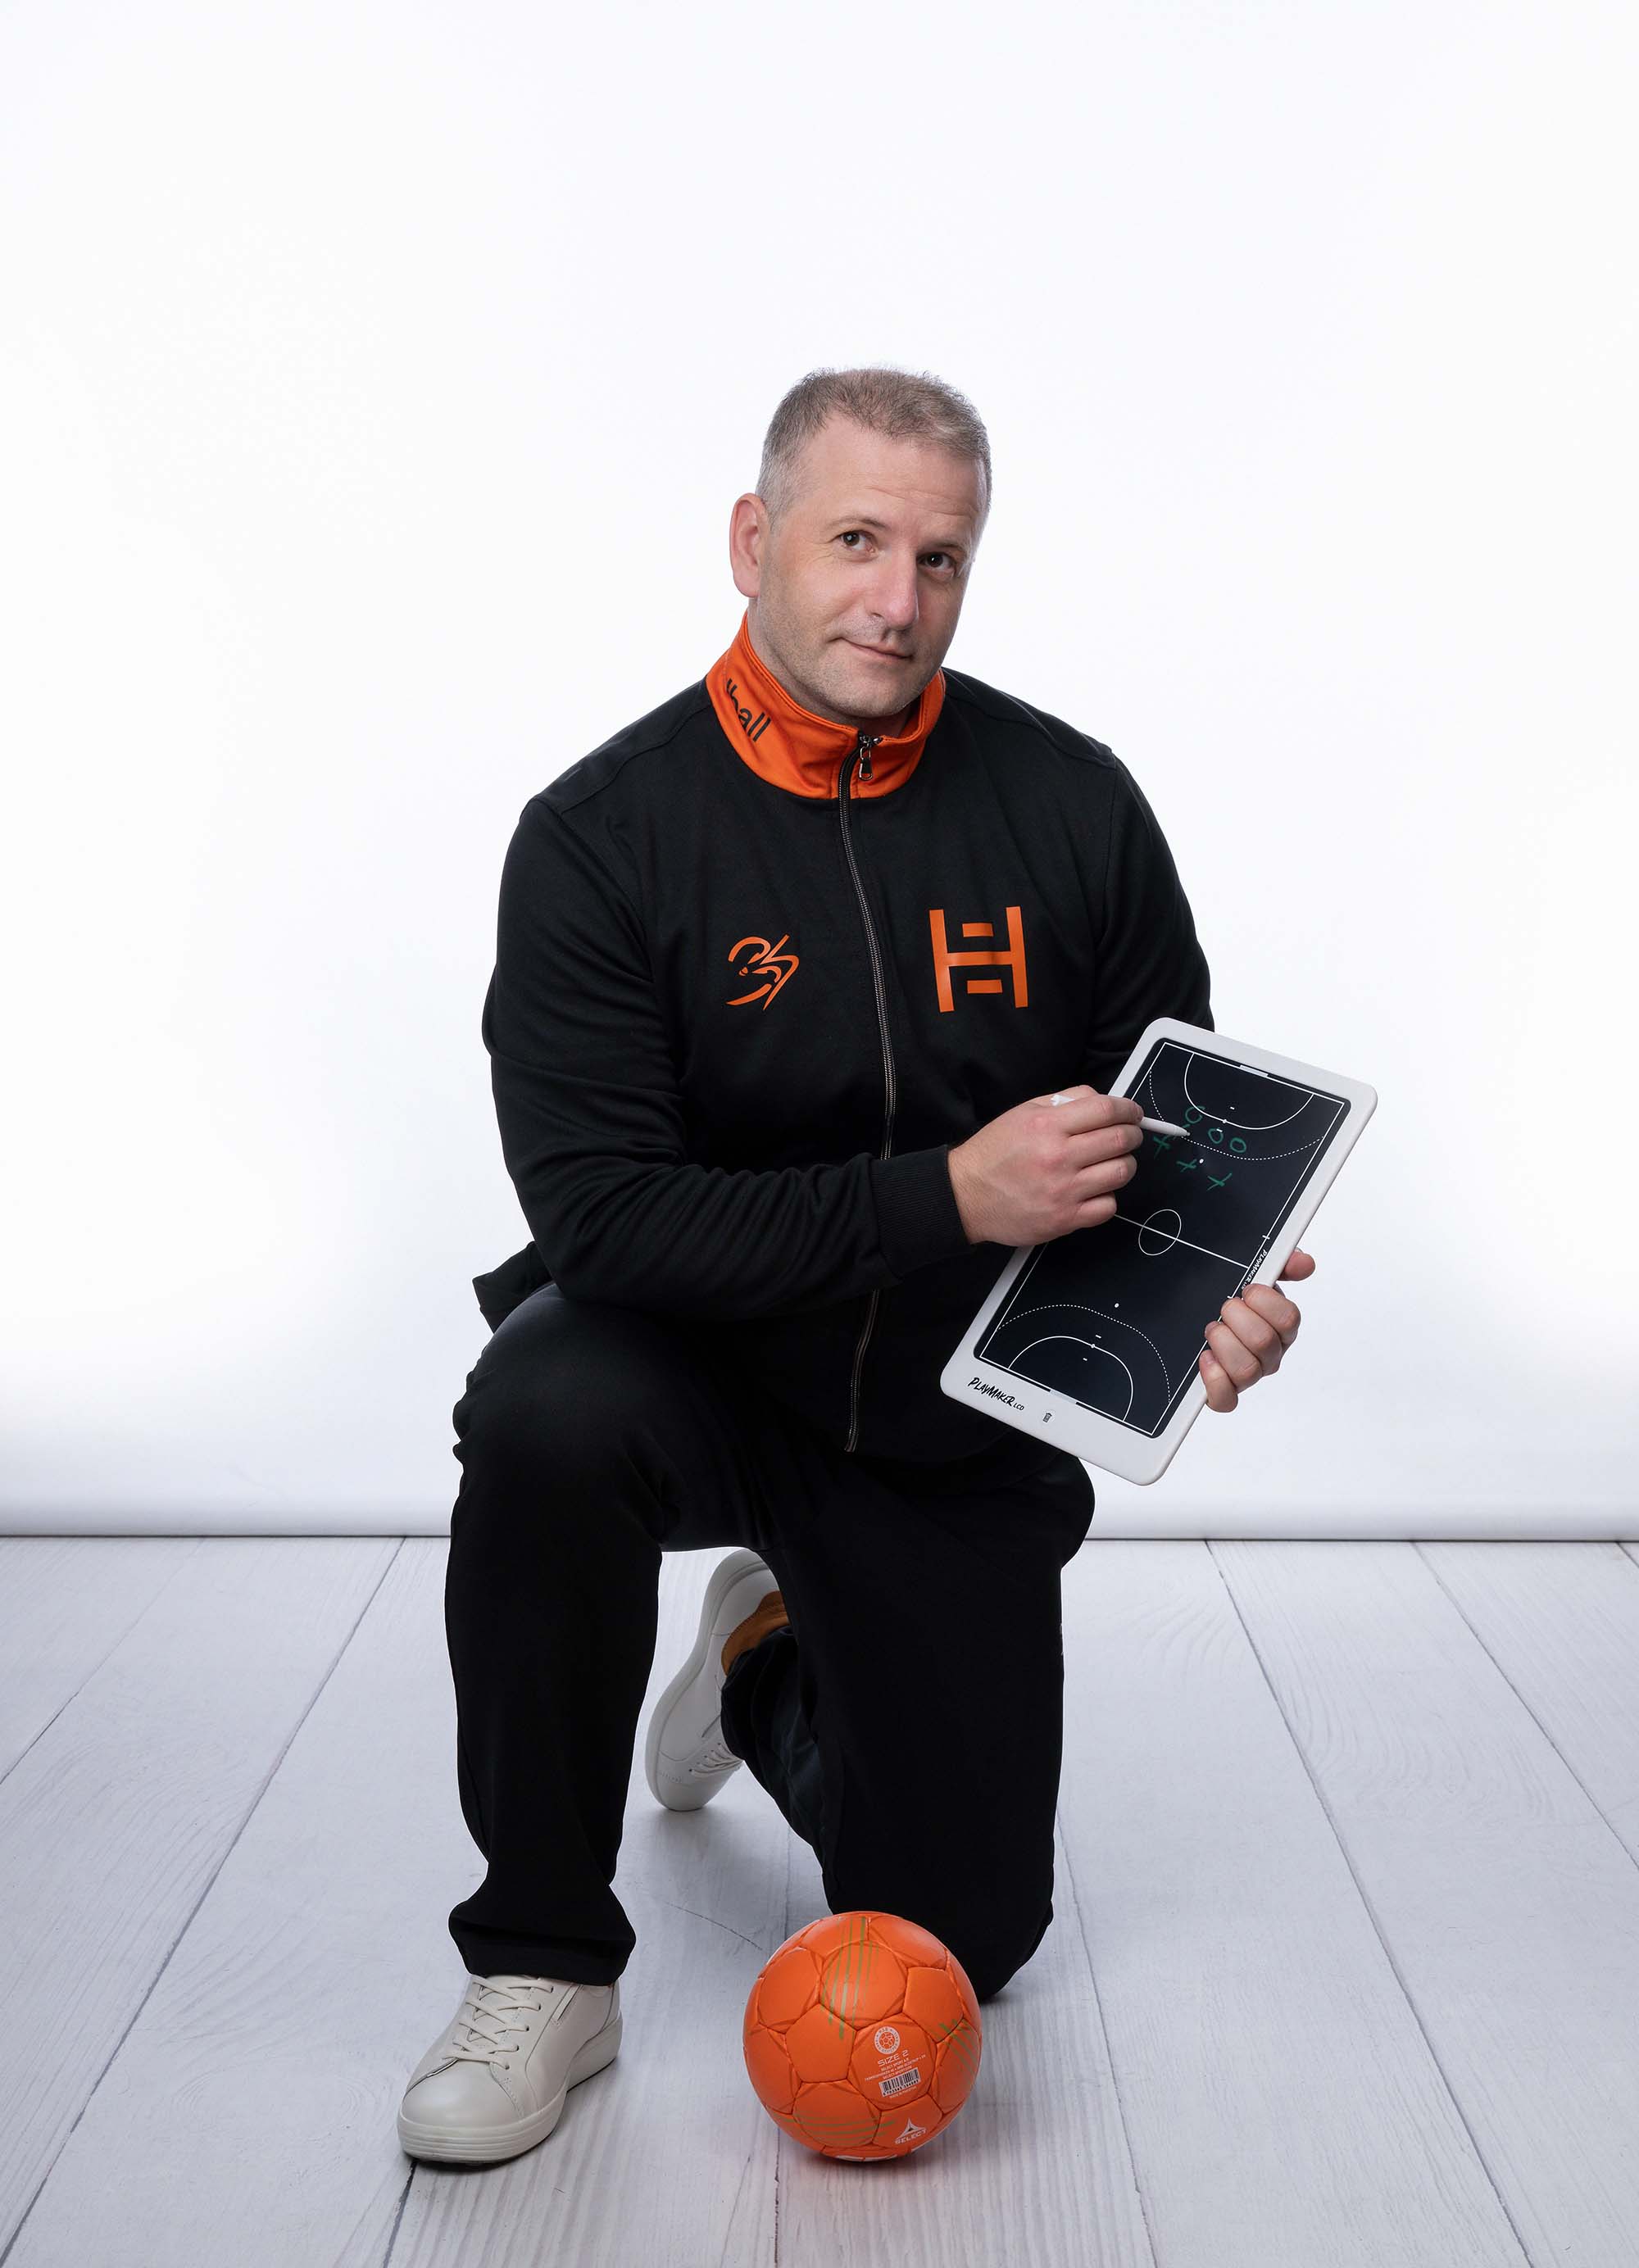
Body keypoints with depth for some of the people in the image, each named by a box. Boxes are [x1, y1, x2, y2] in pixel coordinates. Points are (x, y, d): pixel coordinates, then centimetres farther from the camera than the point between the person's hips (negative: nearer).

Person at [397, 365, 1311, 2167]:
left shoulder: (1072, 804, -8)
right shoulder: (600, 836, -16)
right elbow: (598, 1211, -24)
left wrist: (1218, 1284, -21)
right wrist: (947, 1199, -33)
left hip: (958, 1428, 3)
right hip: (696, 1366, -2)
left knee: (960, 1938, 6)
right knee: (543, 1408, -39)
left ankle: (778, 1669, 40)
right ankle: (544, 1966, -16)